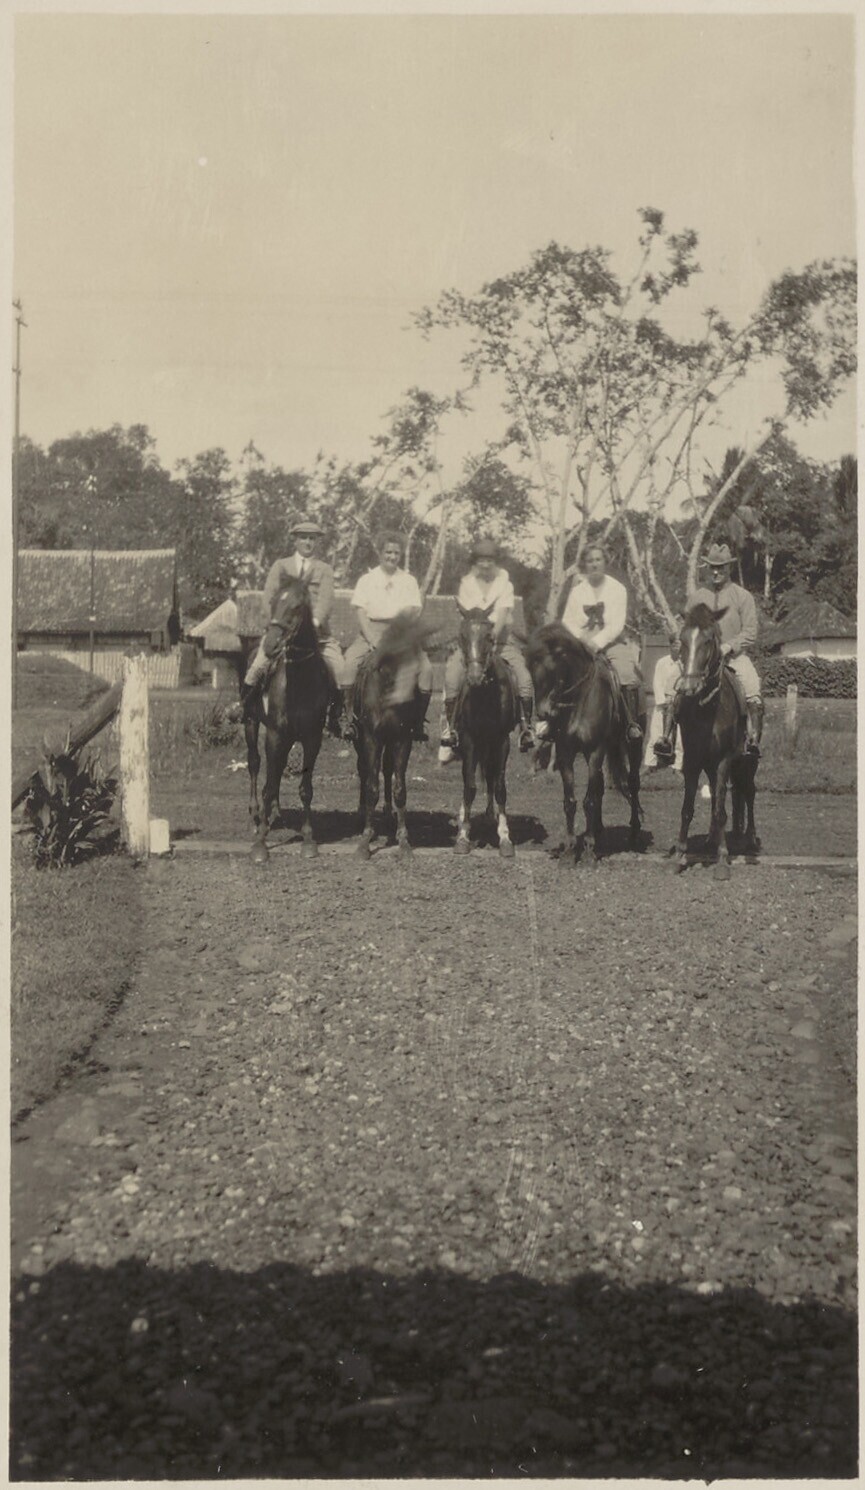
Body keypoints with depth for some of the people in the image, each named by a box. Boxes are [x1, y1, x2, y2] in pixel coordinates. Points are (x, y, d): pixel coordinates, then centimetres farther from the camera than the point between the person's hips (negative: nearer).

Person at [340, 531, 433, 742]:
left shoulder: (409, 581, 15)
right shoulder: (367, 579, 10)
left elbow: (415, 612, 7)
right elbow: (361, 612, 1)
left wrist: (410, 612, -18)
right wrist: (372, 639, -13)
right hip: (371, 628, -1)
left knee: (425, 667, -22)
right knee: (348, 663, -28)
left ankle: (418, 724, -10)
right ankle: (349, 720, -17)